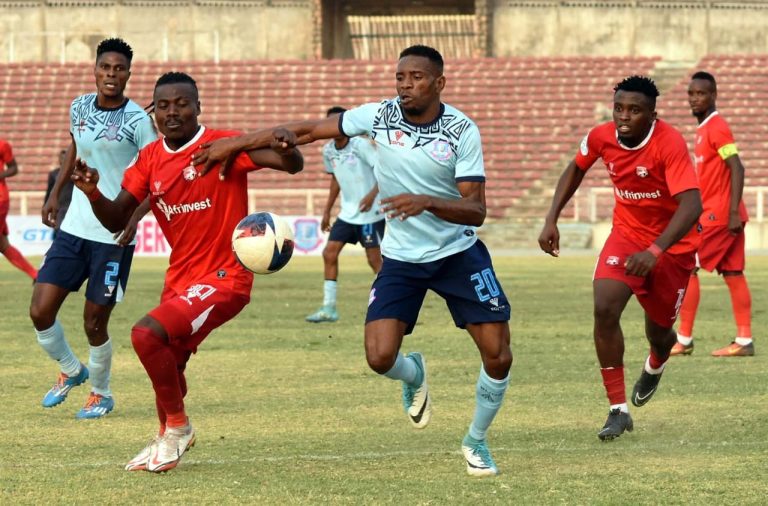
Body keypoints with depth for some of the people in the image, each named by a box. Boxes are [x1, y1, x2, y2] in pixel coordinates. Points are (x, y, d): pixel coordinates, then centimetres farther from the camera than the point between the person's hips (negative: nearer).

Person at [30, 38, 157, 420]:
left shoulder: (138, 121, -13)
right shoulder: (79, 108, 5)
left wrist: (136, 217, -25)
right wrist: (55, 193, 19)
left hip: (113, 237, -5)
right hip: (73, 228, 5)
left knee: (94, 323, 0)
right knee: (40, 312, -1)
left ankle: (101, 393, 25)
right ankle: (70, 371, 26)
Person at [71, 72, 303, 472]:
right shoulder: (150, 159, 4)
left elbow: (291, 165, -22)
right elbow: (117, 220, 4)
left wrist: (285, 146, -46)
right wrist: (93, 194, -17)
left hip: (224, 277, -7)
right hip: (180, 279, 7)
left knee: (147, 333, -25)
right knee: (167, 367, 19)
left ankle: (177, 426, -4)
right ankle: (166, 442, 47)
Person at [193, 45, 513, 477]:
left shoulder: (463, 131, -15)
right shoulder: (381, 116, -9)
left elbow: (475, 211, -19)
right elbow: (308, 130, -1)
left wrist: (427, 202, -37)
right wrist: (235, 144, -2)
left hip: (459, 252, -1)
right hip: (402, 258, 1)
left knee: (498, 355, -8)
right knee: (381, 358, -15)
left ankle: (477, 441, 18)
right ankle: (414, 377, 24)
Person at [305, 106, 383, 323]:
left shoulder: (361, 145, -15)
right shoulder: (328, 151, 6)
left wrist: (372, 195, -31)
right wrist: (327, 211, 20)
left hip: (370, 213, -7)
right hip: (347, 213, 7)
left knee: (374, 259, -5)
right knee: (329, 253, 0)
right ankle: (329, 307, 4)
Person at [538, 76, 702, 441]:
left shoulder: (669, 144, -30)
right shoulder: (602, 137, -13)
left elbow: (691, 205, -39)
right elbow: (576, 169, 10)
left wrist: (655, 252, -50)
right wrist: (552, 220, 2)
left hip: (673, 244, -3)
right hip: (627, 234, 3)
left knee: (658, 331, 11)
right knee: (604, 309, -21)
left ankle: (655, 365, 53)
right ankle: (618, 410, -13)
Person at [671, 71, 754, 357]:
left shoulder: (716, 127, -13)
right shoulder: (704, 128, 16)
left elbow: (737, 168, -20)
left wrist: (733, 211, -25)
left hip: (718, 214, -9)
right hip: (720, 213, 9)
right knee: (733, 274, 6)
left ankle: (684, 340, -5)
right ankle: (744, 341, 4)